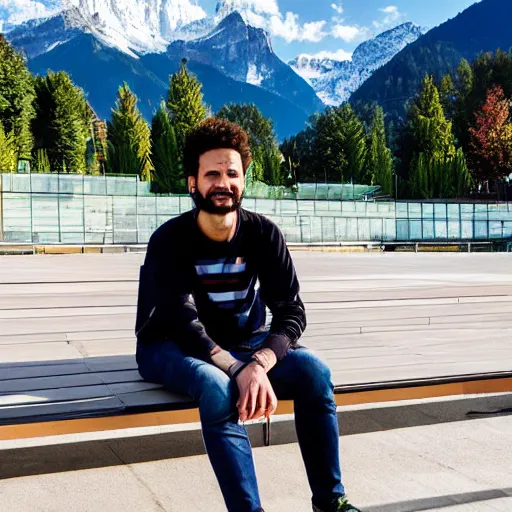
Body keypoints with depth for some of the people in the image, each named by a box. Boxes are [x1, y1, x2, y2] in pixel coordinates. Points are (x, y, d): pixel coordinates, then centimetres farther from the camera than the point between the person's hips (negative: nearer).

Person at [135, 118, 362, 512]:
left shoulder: (264, 234, -9)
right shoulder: (170, 240, -18)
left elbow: (292, 312, -15)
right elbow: (186, 324, -27)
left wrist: (259, 365, -34)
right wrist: (241, 372, -42)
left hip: (244, 344, 4)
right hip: (172, 348, -3)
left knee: (314, 371, -21)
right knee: (218, 388, -37)